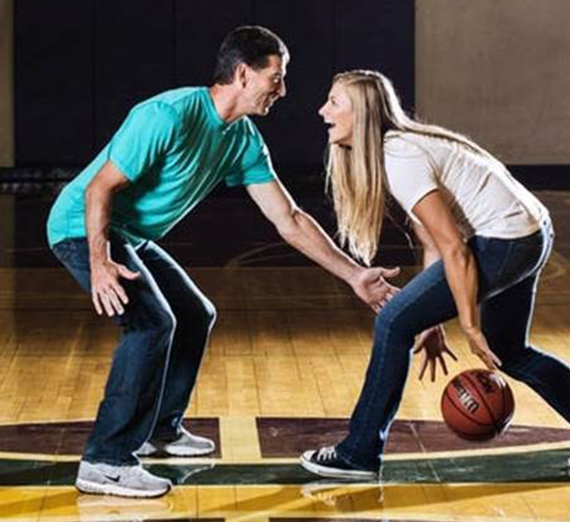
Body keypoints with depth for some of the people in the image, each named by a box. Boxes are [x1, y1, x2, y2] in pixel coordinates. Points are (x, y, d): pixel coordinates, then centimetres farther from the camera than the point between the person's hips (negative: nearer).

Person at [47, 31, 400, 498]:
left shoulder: (244, 141, 0)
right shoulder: (169, 116, -26)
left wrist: (354, 275, -2)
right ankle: (105, 463, -23)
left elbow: (290, 221, 3)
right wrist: (99, 263, -35)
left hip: (134, 237, 10)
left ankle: (159, 429, 32)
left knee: (196, 316, 17)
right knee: (153, 323, -25)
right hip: (85, 228, -10)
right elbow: (100, 187, -25)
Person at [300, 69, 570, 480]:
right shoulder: (393, 148, 12)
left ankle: (360, 455, 2)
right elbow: (434, 245, 15)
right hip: (531, 234, 10)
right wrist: (434, 323, 15)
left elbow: (454, 250, -21)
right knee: (507, 352, 25)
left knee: (394, 325, -7)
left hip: (505, 242, -10)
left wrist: (470, 326, -15)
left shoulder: (398, 158, -18)